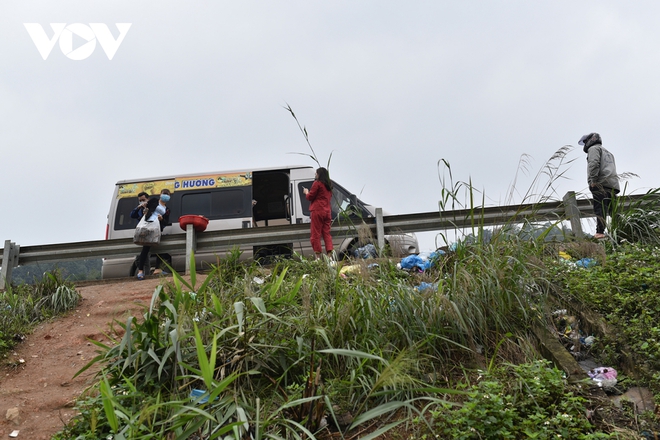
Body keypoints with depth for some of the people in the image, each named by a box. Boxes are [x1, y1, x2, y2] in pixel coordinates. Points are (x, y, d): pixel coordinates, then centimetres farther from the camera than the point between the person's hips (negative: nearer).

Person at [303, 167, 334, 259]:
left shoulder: (317, 183, -6)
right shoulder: (329, 186, 17)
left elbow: (310, 197, -5)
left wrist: (306, 192, 17)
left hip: (317, 211, -7)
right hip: (327, 211, 7)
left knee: (315, 234, -3)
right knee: (327, 233, 7)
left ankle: (318, 256, -6)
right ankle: (329, 254, -2)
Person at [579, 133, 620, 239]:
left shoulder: (594, 148, 9)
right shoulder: (608, 152, 37)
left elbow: (594, 163, -12)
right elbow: (612, 169, 27)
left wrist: (593, 180, -17)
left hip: (601, 183, -9)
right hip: (613, 185, 9)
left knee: (600, 209, -17)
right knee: (613, 210, 7)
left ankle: (600, 232, -26)